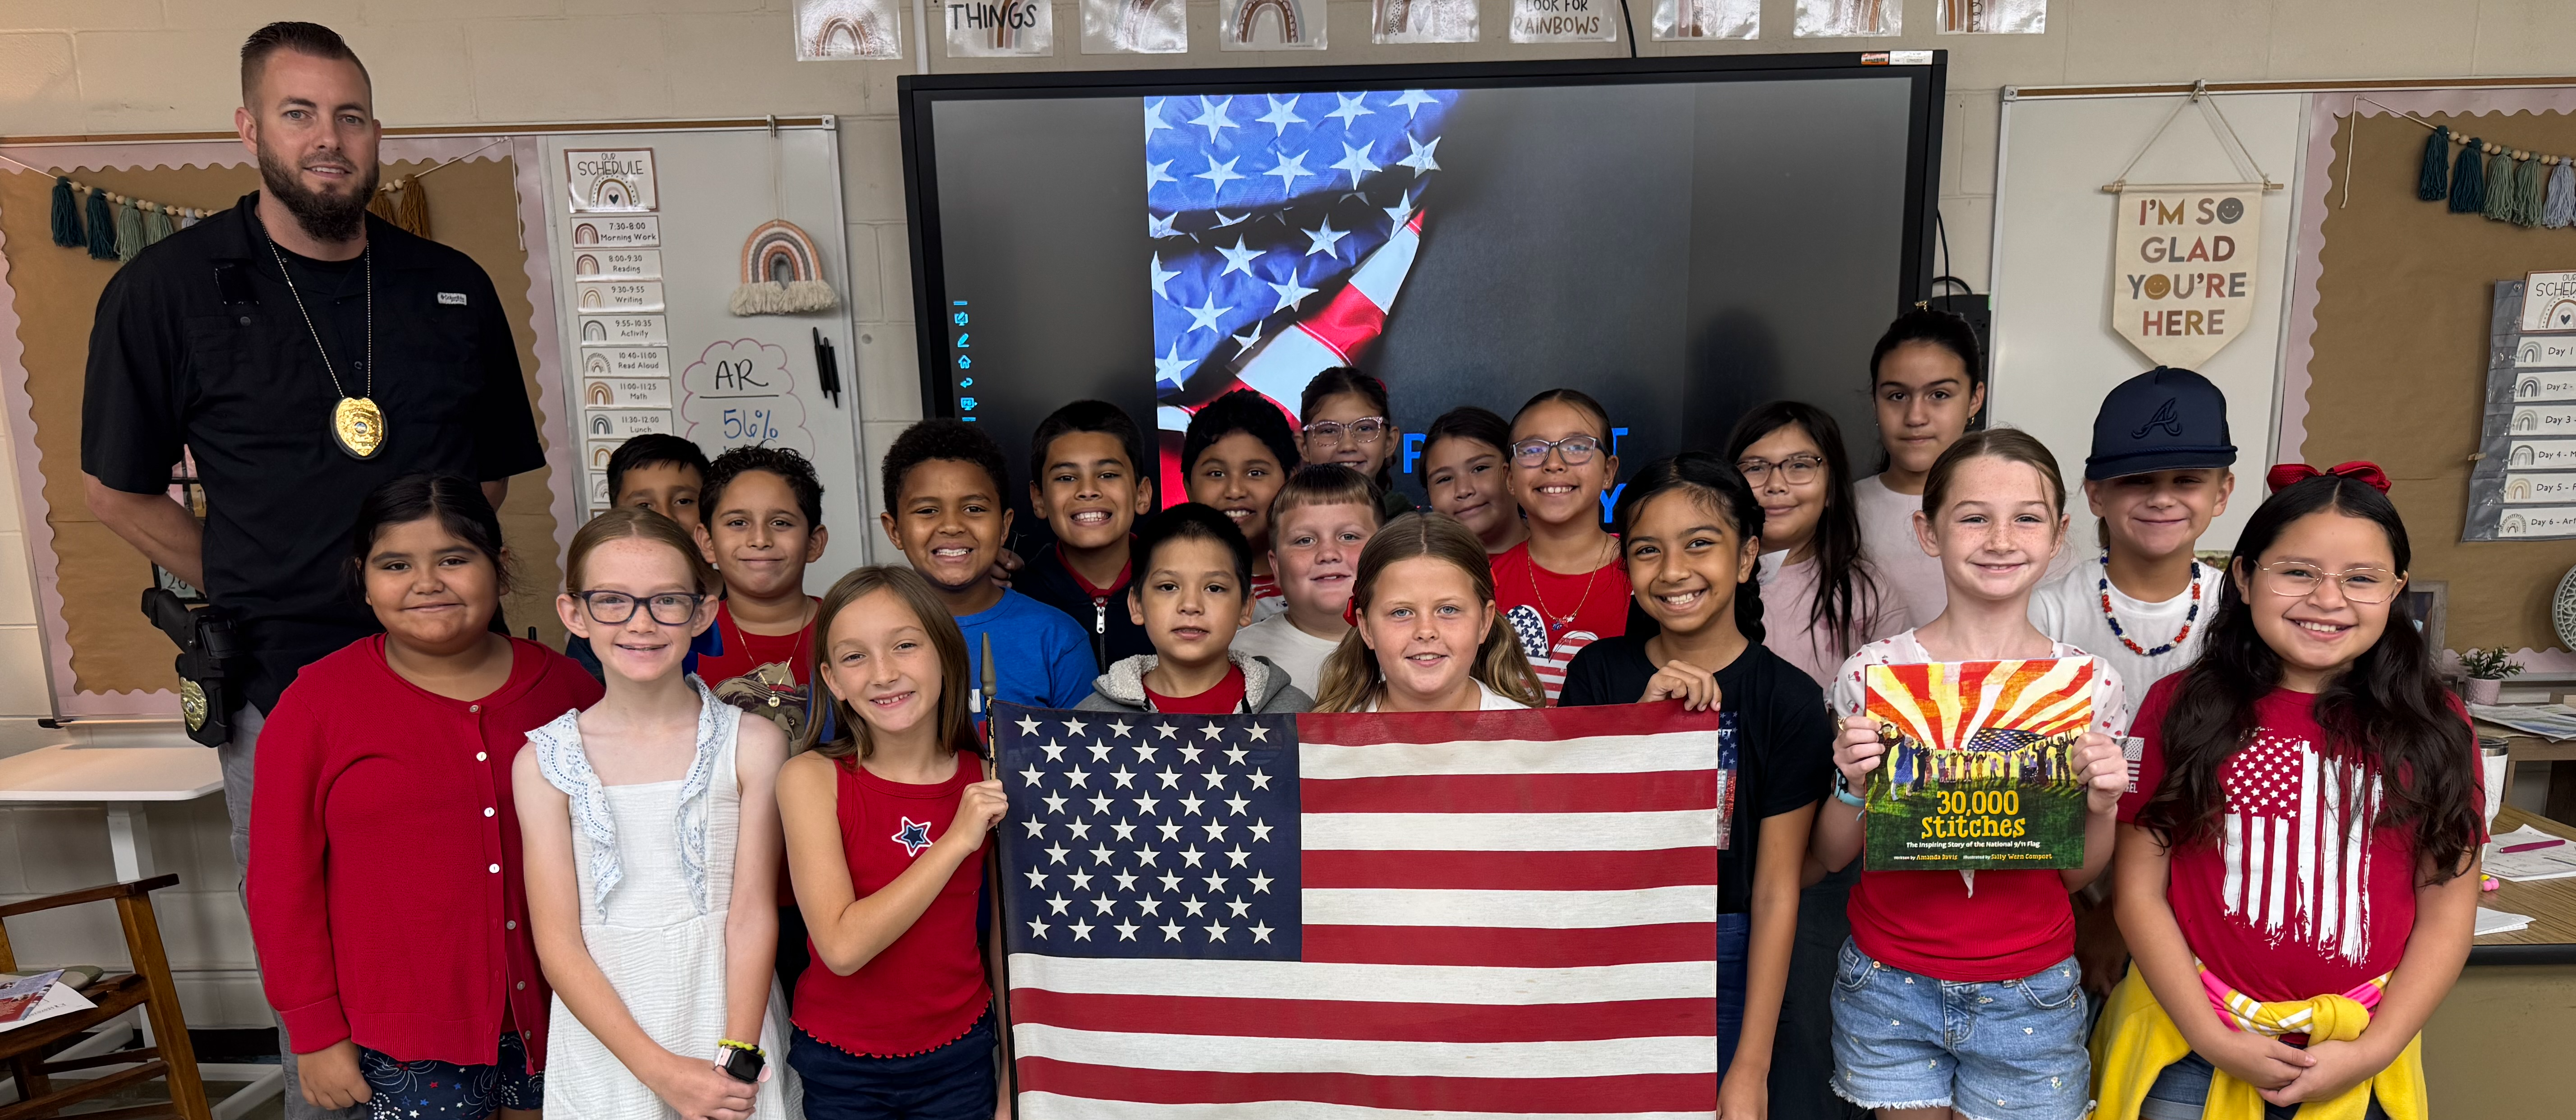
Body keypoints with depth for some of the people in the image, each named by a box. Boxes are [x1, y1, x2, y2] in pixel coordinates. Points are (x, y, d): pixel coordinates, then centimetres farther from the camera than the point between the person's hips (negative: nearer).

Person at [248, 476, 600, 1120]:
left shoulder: (564, 685, 0)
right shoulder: (318, 704, -5)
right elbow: (283, 882, -2)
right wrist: (315, 1034, -3)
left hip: (553, 1009, 2)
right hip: (408, 1027, -2)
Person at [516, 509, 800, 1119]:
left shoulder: (753, 743, -7)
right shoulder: (544, 762, -5)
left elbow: (753, 915, -7)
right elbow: (559, 944, -6)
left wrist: (734, 1062, -15)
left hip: (730, 1019, -1)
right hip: (604, 1041, 1)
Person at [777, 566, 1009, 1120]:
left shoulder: (988, 785, -7)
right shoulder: (811, 778, -13)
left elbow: (1007, 947, -1)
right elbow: (842, 946, -22)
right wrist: (958, 840, -23)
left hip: (960, 1059, 2)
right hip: (840, 1069, -1)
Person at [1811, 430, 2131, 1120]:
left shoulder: (2090, 684, -5)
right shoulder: (1873, 672, -9)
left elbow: (2078, 874, 4)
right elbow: (1831, 857, -1)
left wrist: (2101, 806, -15)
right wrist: (1853, 785, -20)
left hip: (2027, 997, 1)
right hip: (1890, 984, 0)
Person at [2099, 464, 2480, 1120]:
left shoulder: (2433, 727, -1)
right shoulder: (2179, 709, -5)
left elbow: (2446, 915, 0)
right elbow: (2140, 893, -6)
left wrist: (2371, 1052, -8)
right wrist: (2213, 1039, -12)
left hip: (2358, 1055, 1)